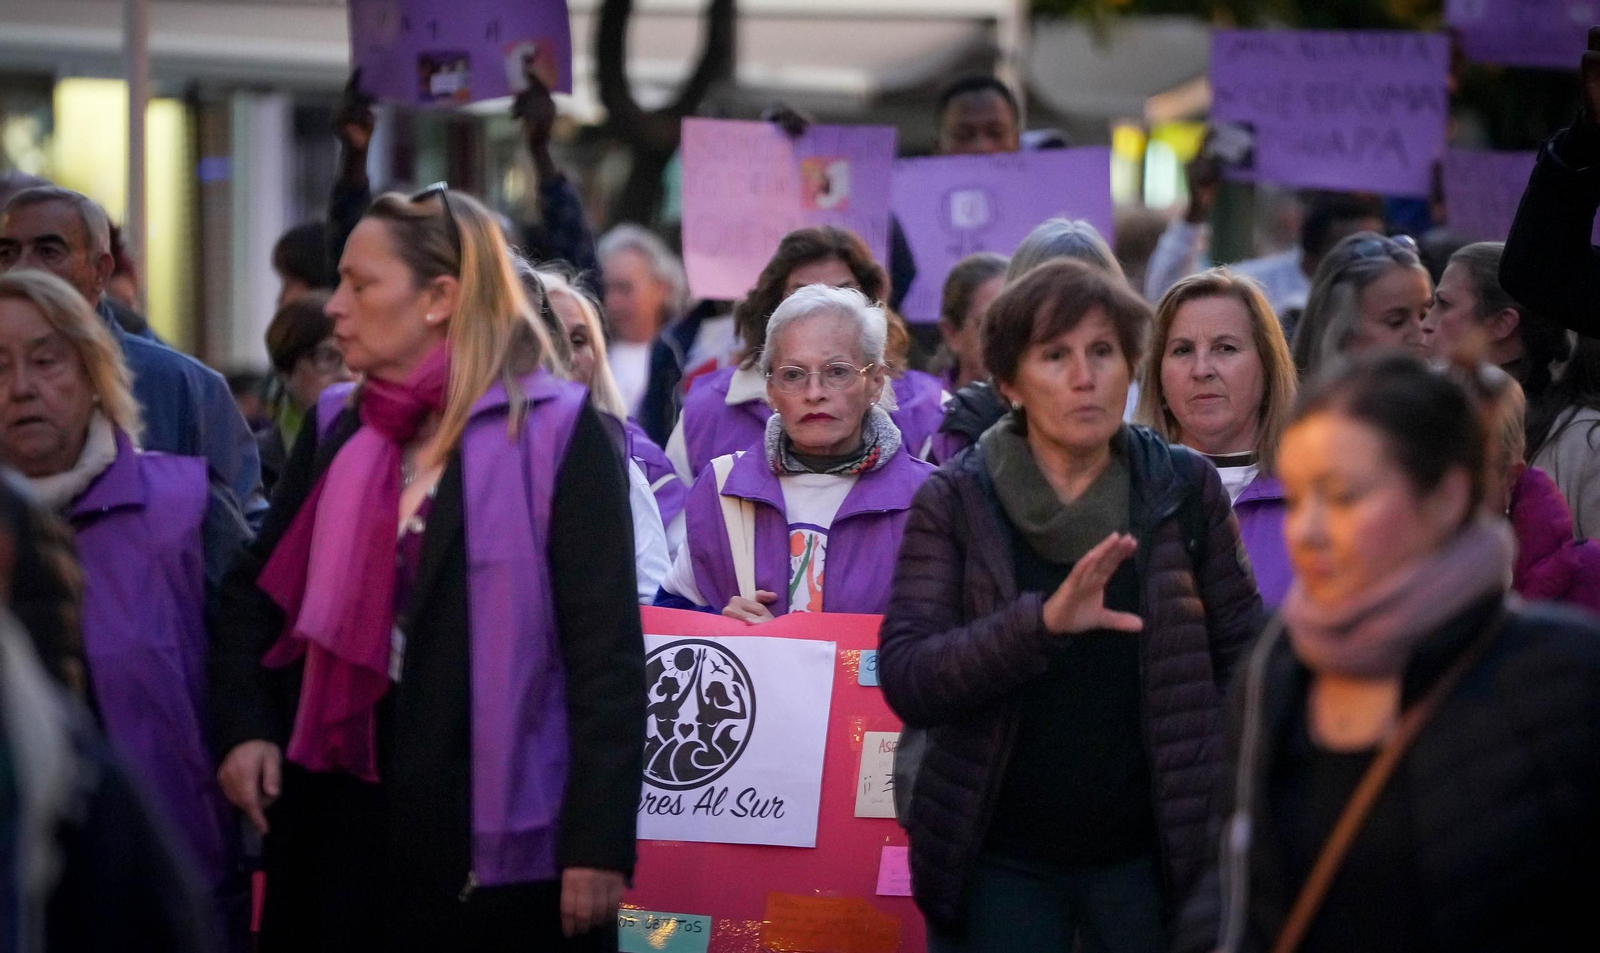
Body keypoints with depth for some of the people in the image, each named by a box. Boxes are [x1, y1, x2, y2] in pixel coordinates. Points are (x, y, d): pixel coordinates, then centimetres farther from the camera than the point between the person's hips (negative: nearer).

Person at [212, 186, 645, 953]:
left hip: (501, 839, -5)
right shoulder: (337, 430, 11)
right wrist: (243, 726, 0)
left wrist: (598, 843, -14)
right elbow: (258, 594, 18)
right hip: (340, 825, 5)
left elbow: (607, 651, -9)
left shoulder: (557, 435, -6)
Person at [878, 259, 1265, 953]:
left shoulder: (1186, 490, 0)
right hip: (997, 861, -1)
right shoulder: (955, 503, -4)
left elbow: (1242, 661, 4)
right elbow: (905, 681, -14)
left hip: (1147, 855, 1)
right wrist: (1042, 620, -28)